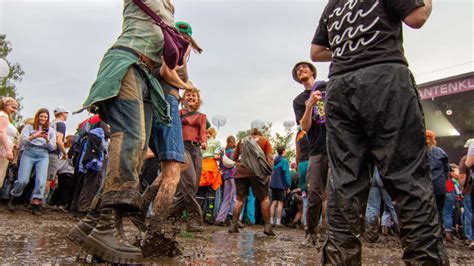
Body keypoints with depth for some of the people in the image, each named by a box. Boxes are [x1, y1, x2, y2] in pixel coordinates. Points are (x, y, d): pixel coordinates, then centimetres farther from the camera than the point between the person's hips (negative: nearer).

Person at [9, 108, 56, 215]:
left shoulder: (51, 130, 16)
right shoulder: (29, 127, 11)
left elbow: (53, 147, 10)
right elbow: (22, 141, -3)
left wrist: (47, 139, -11)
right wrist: (34, 136, -20)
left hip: (43, 155, 2)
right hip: (29, 153, -1)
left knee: (41, 181, -16)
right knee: (23, 180, -11)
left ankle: (36, 205, -14)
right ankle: (11, 198, 16)